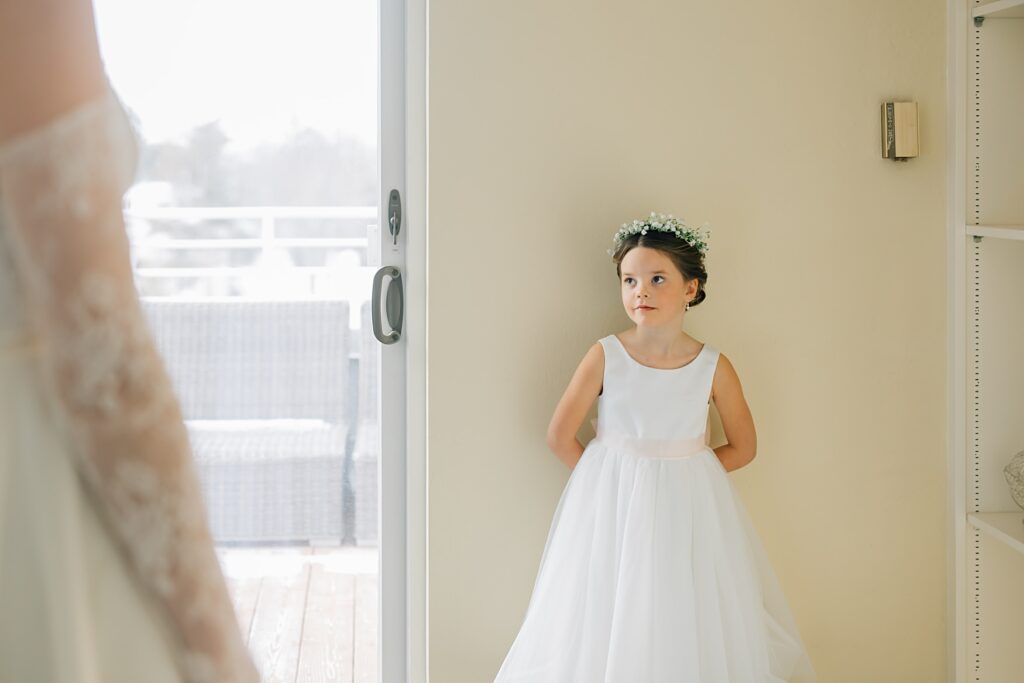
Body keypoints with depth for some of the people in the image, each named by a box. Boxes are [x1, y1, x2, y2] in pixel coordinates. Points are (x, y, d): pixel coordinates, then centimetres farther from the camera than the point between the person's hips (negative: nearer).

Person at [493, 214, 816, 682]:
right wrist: (608, 479, 3)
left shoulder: (714, 367, -5)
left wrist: (683, 472, -2)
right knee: (605, 629, 3)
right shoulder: (605, 356, -7)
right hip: (613, 508, 0)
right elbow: (560, 437, -3)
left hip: (688, 510, 1)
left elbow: (743, 447, 4)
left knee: (688, 630, 4)